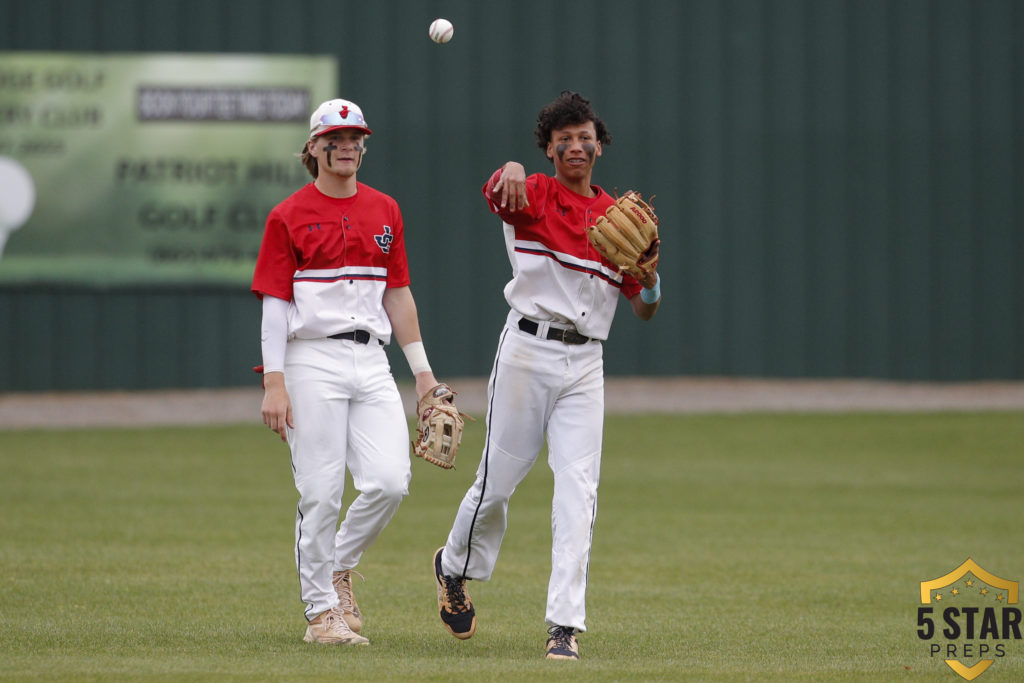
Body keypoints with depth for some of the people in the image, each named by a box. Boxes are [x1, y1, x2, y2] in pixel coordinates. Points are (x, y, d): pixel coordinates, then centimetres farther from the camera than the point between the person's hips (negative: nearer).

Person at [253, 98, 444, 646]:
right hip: (312, 360, -4)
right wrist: (274, 384, -12)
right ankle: (321, 611, 6)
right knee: (321, 493, -5)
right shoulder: (289, 216, -1)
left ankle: (338, 567, 16)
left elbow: (397, 293, 17)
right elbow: (275, 304, -4)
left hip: (371, 362, 4)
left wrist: (422, 369, 13)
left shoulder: (384, 211, 13)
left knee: (389, 481, -9)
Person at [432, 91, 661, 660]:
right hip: (528, 351, -3)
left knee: (579, 490, -8)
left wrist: (648, 273, -9)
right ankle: (455, 568, 33)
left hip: (585, 363, 3)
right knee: (499, 480, 3)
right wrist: (508, 171, -50)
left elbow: (646, 308, 14)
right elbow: (497, 193, -26)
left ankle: (566, 624, -11)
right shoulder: (533, 196, 0)